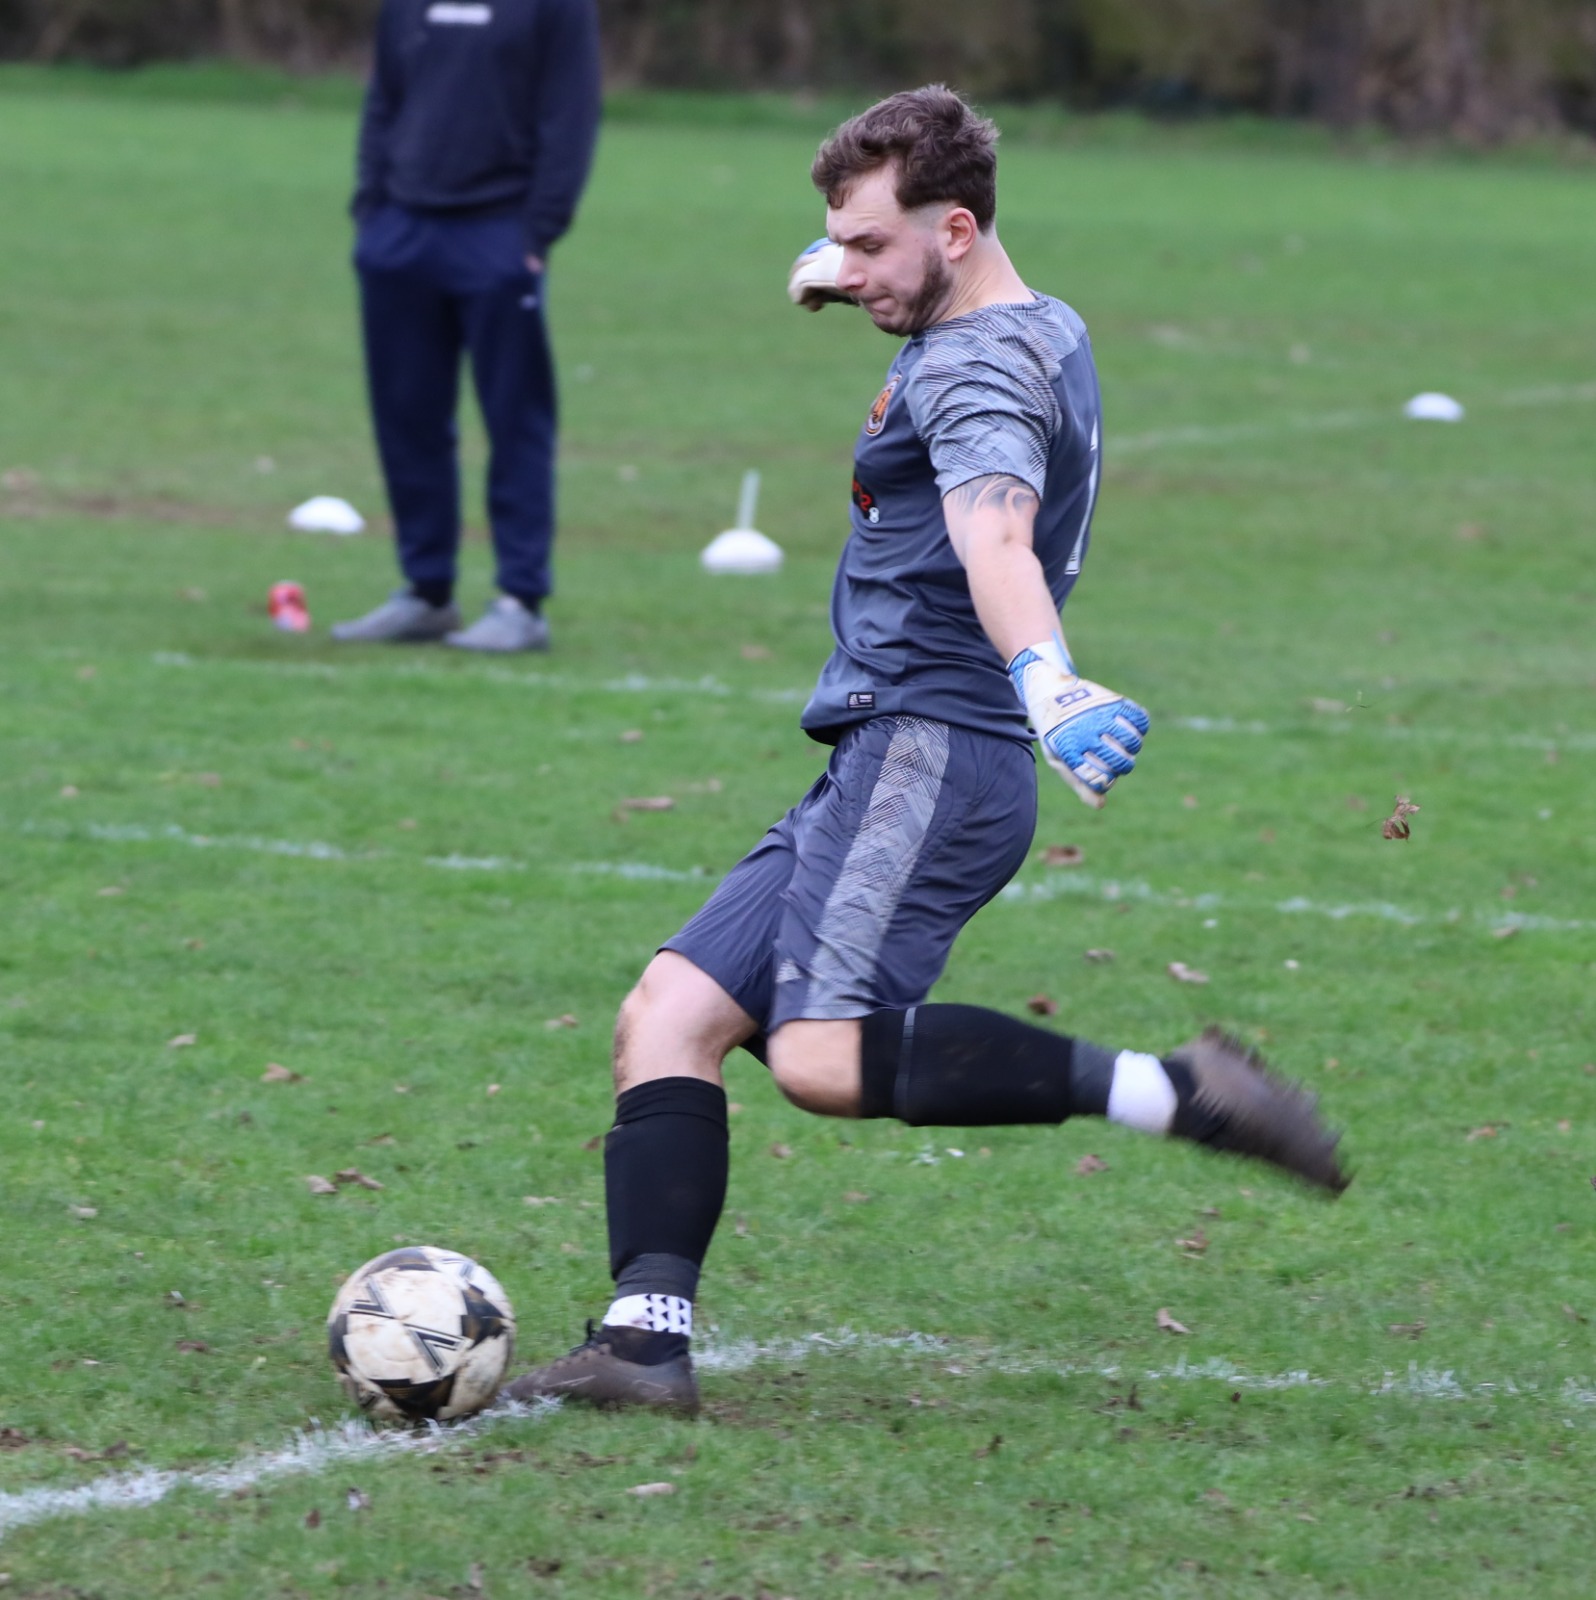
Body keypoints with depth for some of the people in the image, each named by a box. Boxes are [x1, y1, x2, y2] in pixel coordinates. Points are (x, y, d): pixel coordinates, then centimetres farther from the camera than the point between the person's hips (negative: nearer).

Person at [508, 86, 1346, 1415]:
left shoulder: (980, 365, -12)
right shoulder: (1043, 335, 20)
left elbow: (995, 535, -33)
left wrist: (1044, 679, -50)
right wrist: (873, 287, 64)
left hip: (929, 749, -10)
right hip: (887, 767, 10)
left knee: (824, 1058, -26)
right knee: (670, 1015, 0)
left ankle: (1170, 1094, -23)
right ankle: (649, 1339, -9)